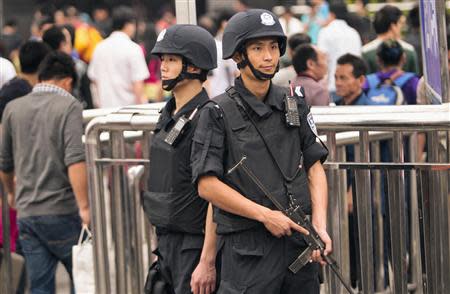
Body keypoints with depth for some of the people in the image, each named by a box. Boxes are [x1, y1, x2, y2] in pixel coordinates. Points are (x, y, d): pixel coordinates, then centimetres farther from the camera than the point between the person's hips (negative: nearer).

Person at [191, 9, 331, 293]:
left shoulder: (294, 104, 9)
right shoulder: (218, 113, -5)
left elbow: (314, 167, 10)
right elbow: (207, 184, -9)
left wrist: (321, 226, -4)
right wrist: (265, 215, -13)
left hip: (300, 240, 5)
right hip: (249, 249, -4)